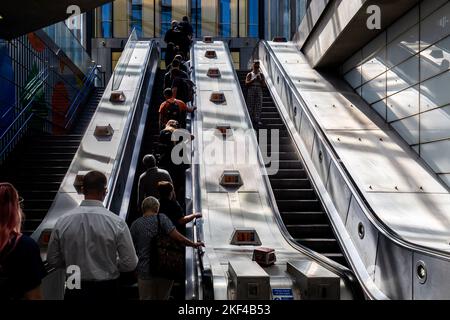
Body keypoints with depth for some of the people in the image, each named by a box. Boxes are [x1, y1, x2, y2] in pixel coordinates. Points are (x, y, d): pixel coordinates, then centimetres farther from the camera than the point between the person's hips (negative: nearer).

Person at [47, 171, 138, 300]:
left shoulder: (62, 222, -9)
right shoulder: (116, 222, -17)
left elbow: (53, 260, 2)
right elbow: (130, 264, -13)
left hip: (74, 291, 2)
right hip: (107, 290, -2)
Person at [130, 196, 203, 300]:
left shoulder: (135, 225, -3)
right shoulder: (162, 218, -9)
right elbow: (178, 237, -17)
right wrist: (194, 244, -1)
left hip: (146, 273, 0)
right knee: (163, 298, 19)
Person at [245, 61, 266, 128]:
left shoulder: (261, 75, 11)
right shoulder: (250, 74, 6)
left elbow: (264, 85, 6)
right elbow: (246, 83, -6)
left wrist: (260, 80, -9)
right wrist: (253, 80, -14)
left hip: (259, 92, 1)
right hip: (251, 91, -1)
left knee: (259, 106, -5)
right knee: (251, 106, -1)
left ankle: (257, 120, -6)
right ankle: (251, 120, 7)